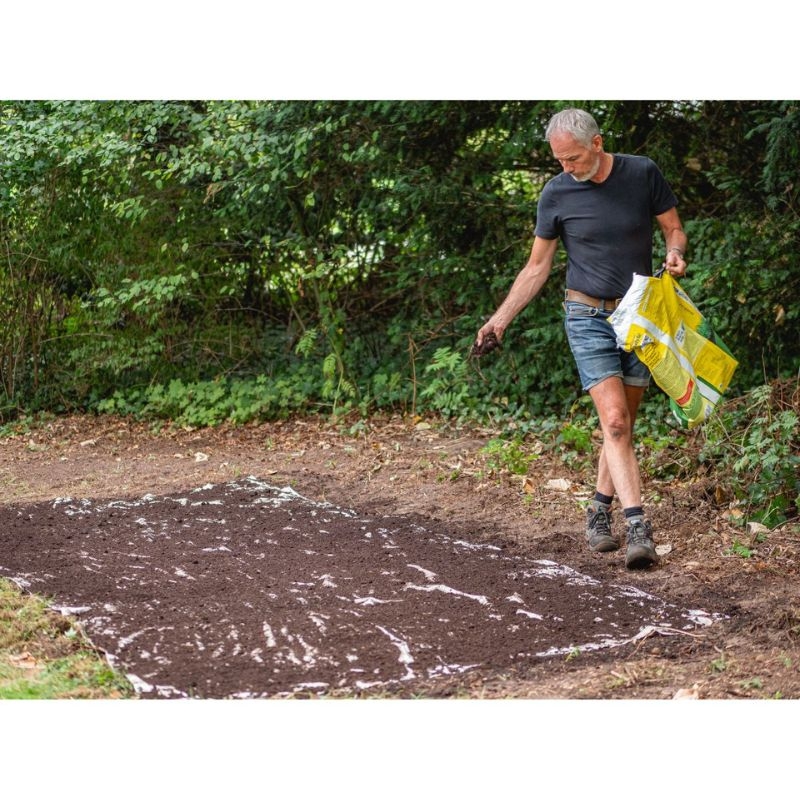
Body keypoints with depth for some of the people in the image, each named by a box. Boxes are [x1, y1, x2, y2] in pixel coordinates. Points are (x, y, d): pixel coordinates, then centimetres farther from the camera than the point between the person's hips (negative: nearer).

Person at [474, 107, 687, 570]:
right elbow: (537, 267, 6)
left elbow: (673, 227, 7)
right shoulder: (556, 194, -4)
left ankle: (601, 510, 24)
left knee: (625, 423, 7)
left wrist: (675, 254, -16)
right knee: (614, 422, -15)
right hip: (589, 318, -2)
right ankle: (638, 528, -21)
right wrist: (501, 319, 1)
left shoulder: (643, 174, -4)